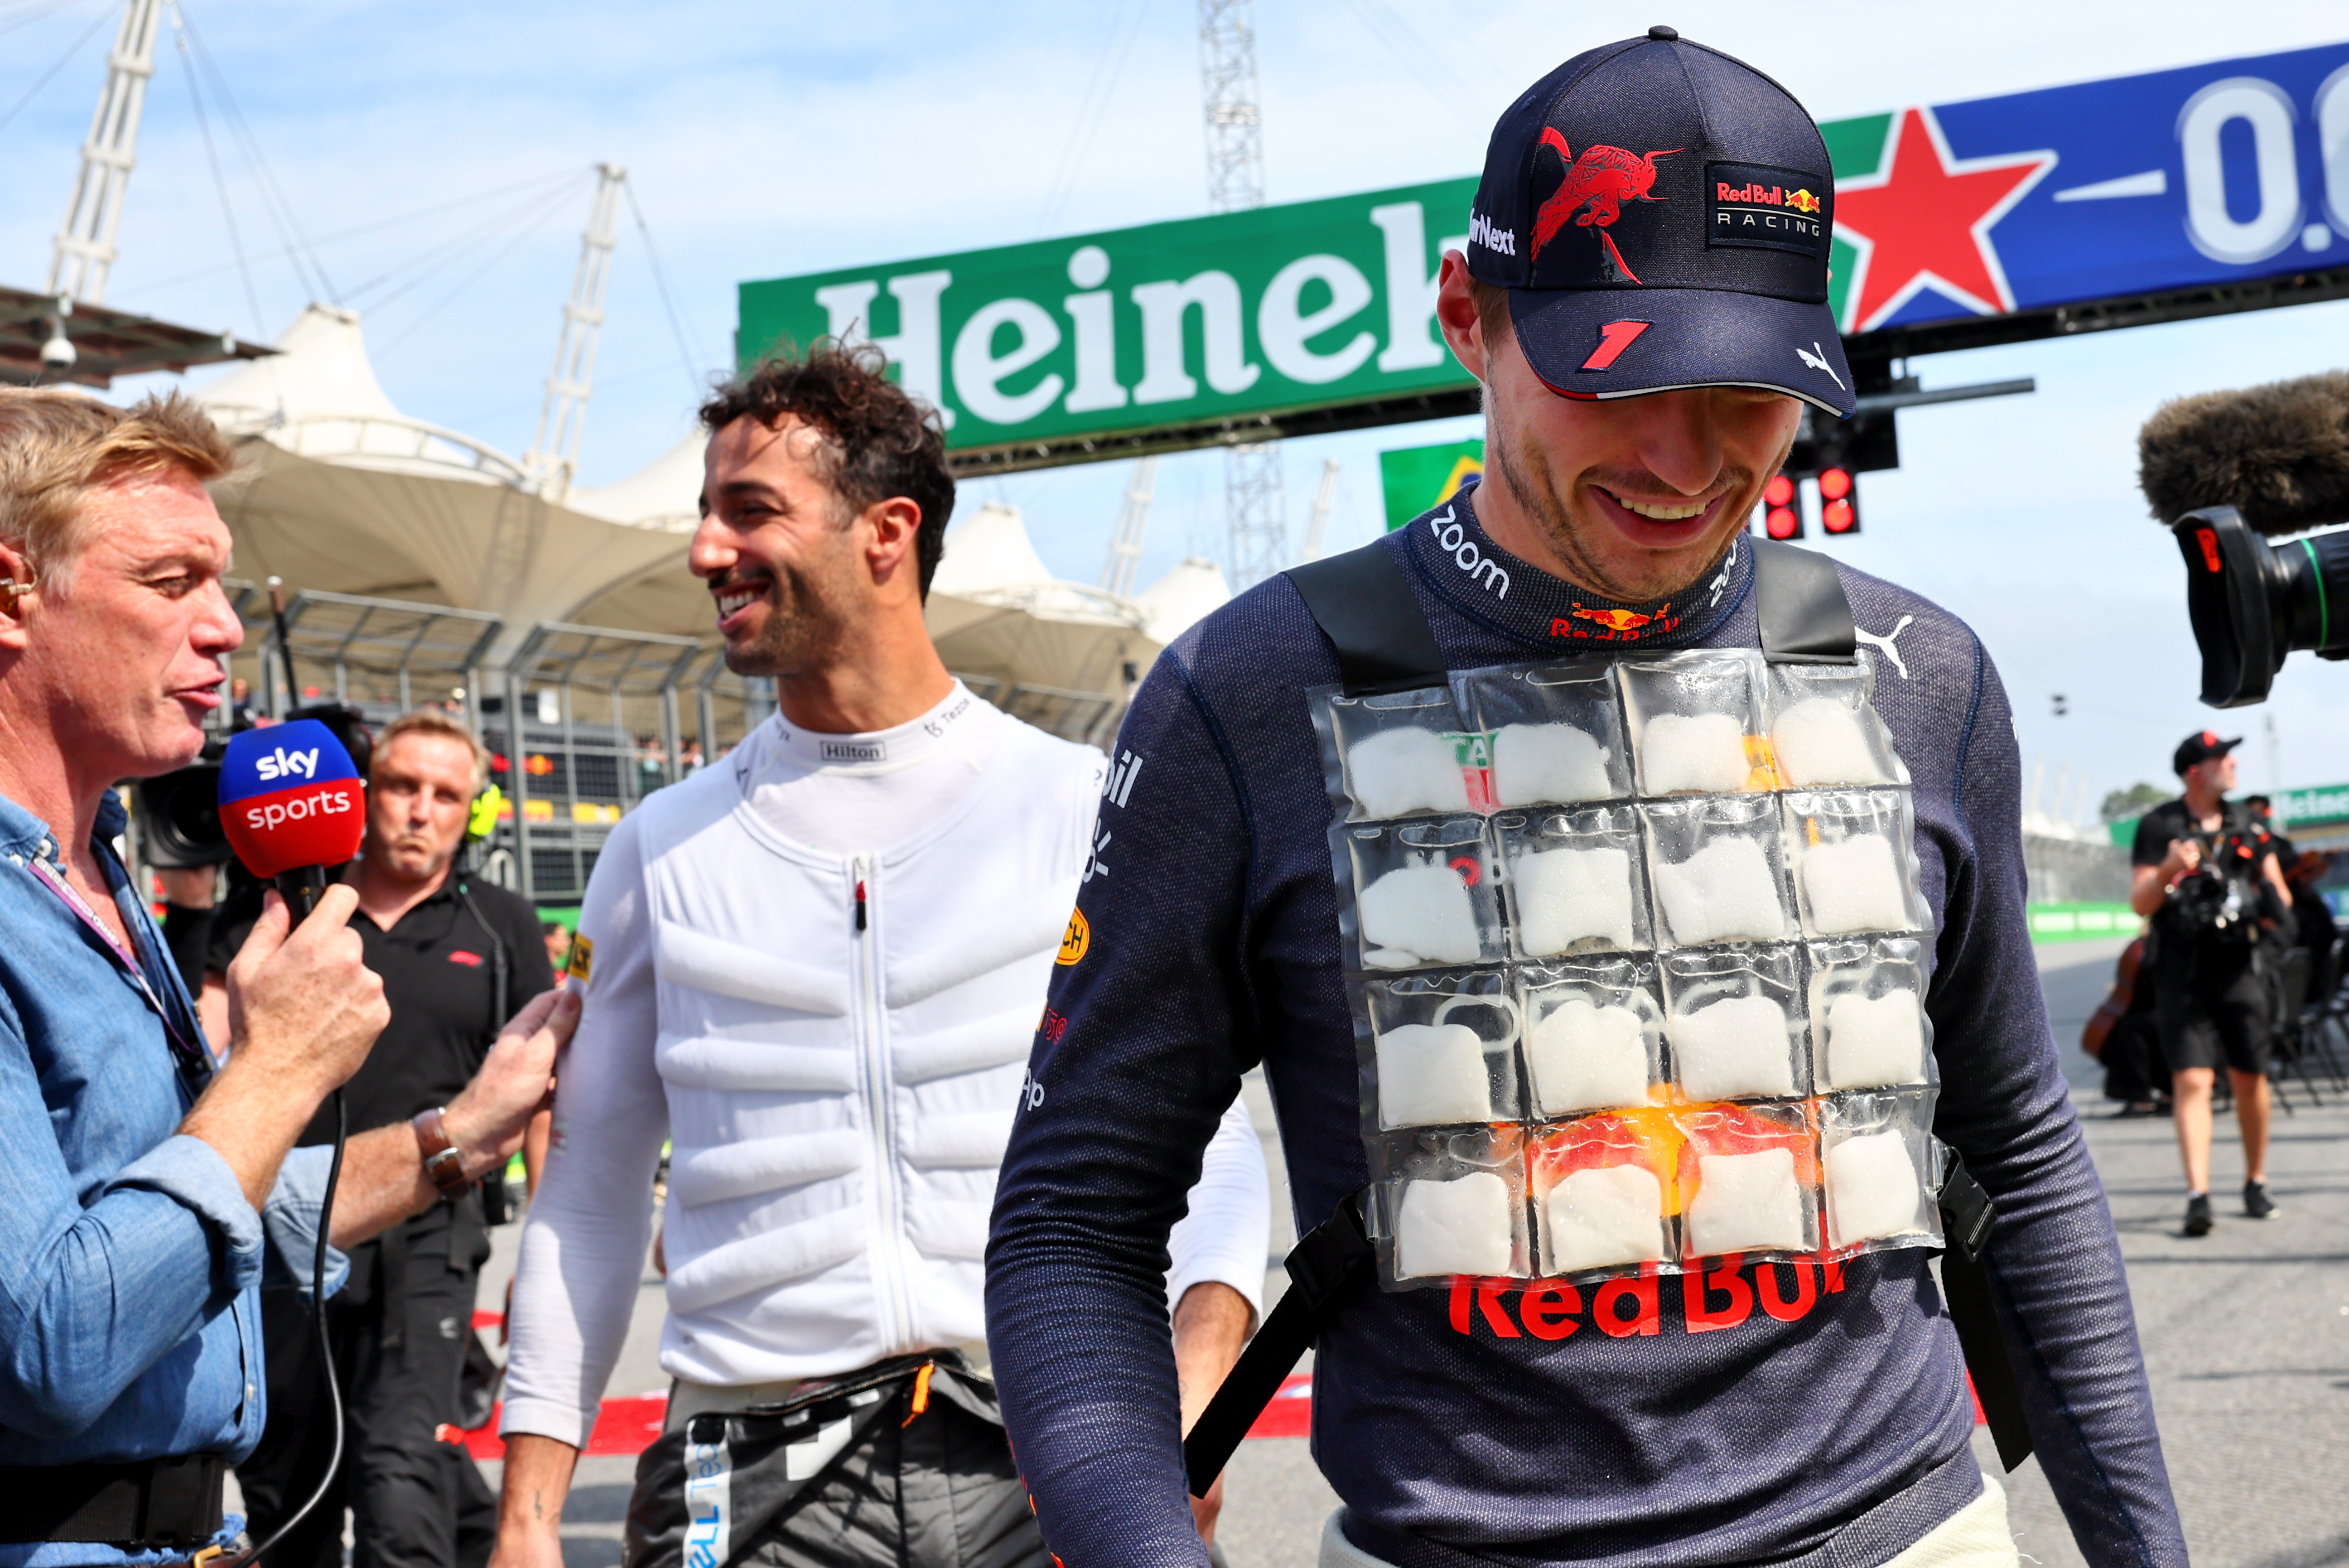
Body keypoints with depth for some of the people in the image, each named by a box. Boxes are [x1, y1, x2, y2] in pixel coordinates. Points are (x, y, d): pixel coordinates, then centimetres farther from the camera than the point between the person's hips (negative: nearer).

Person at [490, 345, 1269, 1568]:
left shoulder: (1090, 814, 2)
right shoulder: (660, 851, 8)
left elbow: (1204, 1137, 0)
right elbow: (589, 1197, 11)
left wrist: (1197, 1374, -18)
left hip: (1047, 1465, -1)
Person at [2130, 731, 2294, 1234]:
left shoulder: (2248, 824, 11)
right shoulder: (2158, 826, -1)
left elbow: (2278, 890, 17)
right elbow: (2140, 904, -3)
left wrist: (2275, 904, -6)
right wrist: (2167, 870, -21)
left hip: (2240, 967, 3)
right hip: (2182, 971, -3)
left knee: (2250, 1079, 8)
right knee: (2191, 1080, -12)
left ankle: (2256, 1184, 25)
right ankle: (2198, 1196, -17)